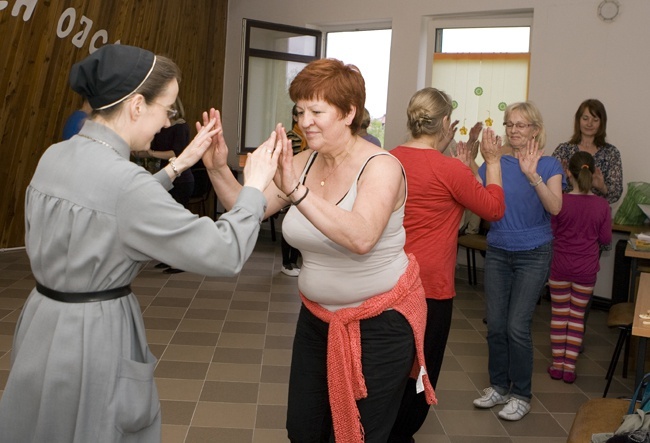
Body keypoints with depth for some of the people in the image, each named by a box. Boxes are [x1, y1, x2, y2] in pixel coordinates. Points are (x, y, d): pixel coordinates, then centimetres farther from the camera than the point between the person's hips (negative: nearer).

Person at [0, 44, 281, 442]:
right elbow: (225, 254, -23)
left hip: (44, 321, 8)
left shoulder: (55, 156, -1)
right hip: (94, 338, -8)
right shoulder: (124, 180, -26)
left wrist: (176, 168, 14)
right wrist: (254, 186, -9)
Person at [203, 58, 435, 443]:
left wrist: (297, 192, -44)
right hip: (318, 316, 6)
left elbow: (361, 238, -36)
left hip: (381, 323, -6)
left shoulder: (380, 166, -19)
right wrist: (219, 168, -18)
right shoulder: (303, 164, -1)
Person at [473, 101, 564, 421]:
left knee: (517, 326, -5)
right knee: (495, 324, 7)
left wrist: (532, 175, -31)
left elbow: (555, 207, -19)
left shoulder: (548, 164, -4)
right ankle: (498, 386, 25)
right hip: (498, 251, 3)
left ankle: (521, 395, 12)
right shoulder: (495, 162, 3)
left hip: (532, 254, -3)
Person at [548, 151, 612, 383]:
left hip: (560, 266, -1)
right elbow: (605, 238, -1)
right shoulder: (602, 205, -10)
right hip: (586, 268, 1)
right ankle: (570, 366, 13)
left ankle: (557, 364, 17)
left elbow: (550, 232, -4)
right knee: (577, 315, 12)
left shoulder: (560, 201, -14)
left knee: (559, 313, 12)